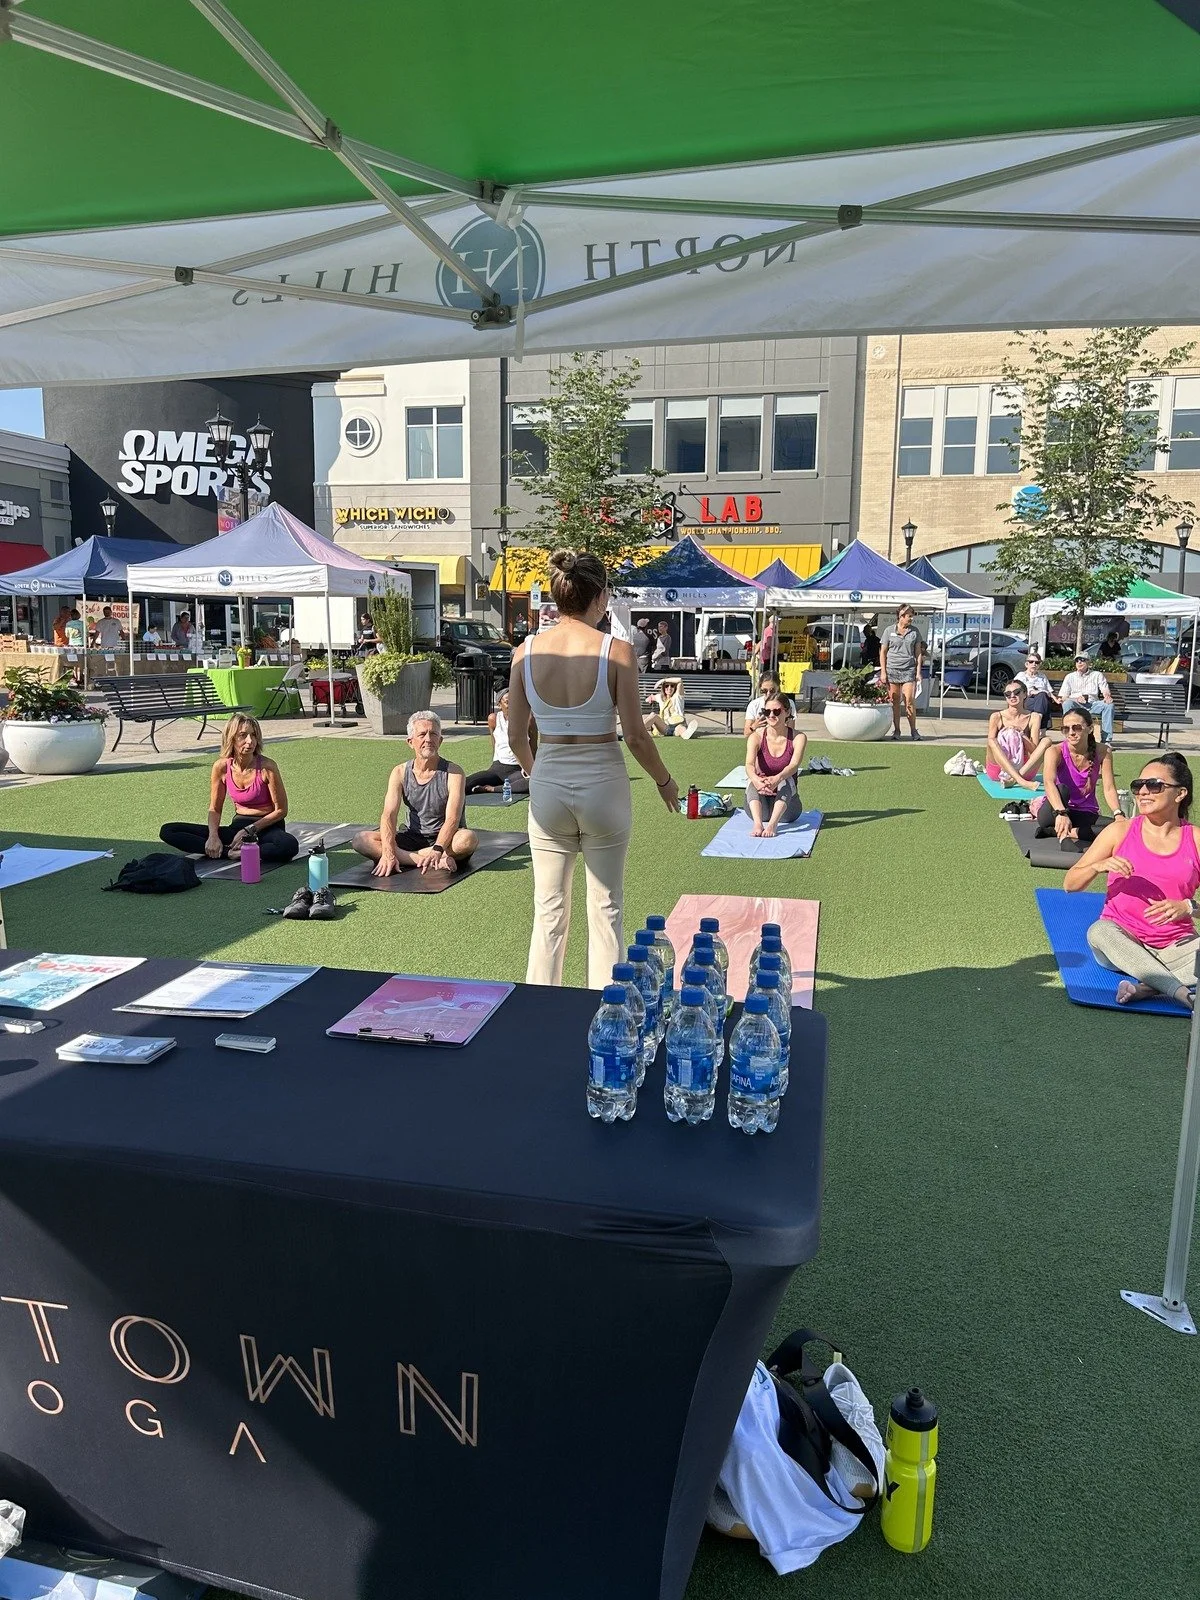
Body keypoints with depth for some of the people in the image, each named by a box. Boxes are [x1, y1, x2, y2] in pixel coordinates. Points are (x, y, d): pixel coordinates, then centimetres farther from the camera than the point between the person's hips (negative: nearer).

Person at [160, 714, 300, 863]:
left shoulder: (267, 767, -15)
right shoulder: (222, 767, -5)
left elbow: (281, 810, -8)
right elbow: (215, 809, 5)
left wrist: (250, 830, -14)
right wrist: (213, 836, -13)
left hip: (267, 827, -4)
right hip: (238, 826, 4)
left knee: (290, 845, -41)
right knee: (167, 831, -9)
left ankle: (236, 853, -25)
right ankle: (228, 851, -20)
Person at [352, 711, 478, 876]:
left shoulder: (453, 773, -12)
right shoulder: (400, 773, -2)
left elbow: (452, 819, -24)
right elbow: (388, 814, -13)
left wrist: (436, 850, -42)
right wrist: (388, 852, -31)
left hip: (444, 839, -4)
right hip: (412, 837, 4)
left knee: (468, 839, -37)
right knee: (360, 840, -20)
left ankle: (404, 857, -25)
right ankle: (436, 862, -28)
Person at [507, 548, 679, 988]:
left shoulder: (527, 652, -4)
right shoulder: (616, 651, -13)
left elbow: (516, 735, 2)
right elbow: (635, 736, -11)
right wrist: (664, 781, 7)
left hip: (548, 787, 3)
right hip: (603, 786, -2)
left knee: (549, 910, 15)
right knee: (605, 909, 12)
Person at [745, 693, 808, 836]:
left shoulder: (798, 738, -4)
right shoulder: (756, 737, -3)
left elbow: (794, 765, -23)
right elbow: (749, 764, -22)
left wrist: (777, 779, -45)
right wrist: (756, 779, -46)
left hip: (786, 807, -1)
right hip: (760, 807, 1)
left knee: (786, 781, -30)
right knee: (753, 782, -29)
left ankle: (772, 824, -49)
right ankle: (758, 824, -51)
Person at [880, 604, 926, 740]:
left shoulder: (914, 632, 9)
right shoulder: (890, 631, 5)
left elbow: (918, 653, 11)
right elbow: (883, 652, 6)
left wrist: (918, 672, 3)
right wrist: (883, 672, -1)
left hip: (909, 670, 1)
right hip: (892, 670, -1)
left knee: (910, 701, -6)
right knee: (894, 702, 1)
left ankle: (913, 730, 2)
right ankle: (896, 730, 8)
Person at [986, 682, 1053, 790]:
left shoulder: (1032, 718, 4)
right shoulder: (997, 717, 2)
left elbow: (1034, 750, -2)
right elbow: (991, 742, -8)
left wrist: (1021, 735, -18)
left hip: (1024, 768, 2)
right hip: (997, 771, -2)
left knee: (1046, 741, -17)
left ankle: (1014, 778, -33)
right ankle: (1021, 781, -42)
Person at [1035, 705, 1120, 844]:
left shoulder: (1102, 752, -7)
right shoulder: (1055, 751, -16)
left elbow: (1109, 789, -8)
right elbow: (1049, 782, -34)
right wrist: (1061, 813, -51)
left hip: (1085, 813, 3)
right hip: (1057, 810, -3)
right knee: (1061, 790, -35)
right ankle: (1063, 834, -25)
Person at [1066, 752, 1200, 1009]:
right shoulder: (1121, 831, 3)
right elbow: (1070, 884, 3)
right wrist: (1098, 866, -16)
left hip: (1174, 947, 0)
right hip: (1122, 942, 0)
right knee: (1099, 931, -35)